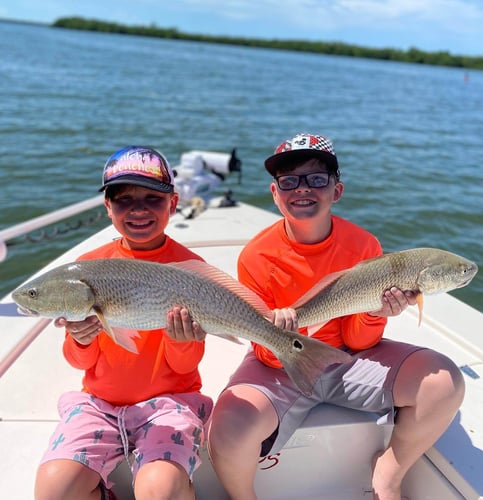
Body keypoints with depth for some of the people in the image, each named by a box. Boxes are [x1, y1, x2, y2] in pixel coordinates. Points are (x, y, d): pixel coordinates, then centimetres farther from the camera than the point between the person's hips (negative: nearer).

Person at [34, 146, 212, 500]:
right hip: (98, 401, 3)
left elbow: (185, 366, -4)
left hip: (169, 399, -2)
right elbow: (81, 362, 5)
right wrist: (81, 340, -18)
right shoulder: (90, 265, 1)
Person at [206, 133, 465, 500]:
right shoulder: (256, 257, -17)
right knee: (230, 430, -33)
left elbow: (356, 343, -5)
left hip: (345, 358, 3)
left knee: (445, 383, -18)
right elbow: (270, 358, -12)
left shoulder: (364, 246, -11)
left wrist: (376, 314, -26)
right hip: (281, 365, -2)